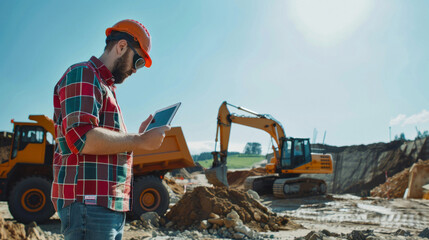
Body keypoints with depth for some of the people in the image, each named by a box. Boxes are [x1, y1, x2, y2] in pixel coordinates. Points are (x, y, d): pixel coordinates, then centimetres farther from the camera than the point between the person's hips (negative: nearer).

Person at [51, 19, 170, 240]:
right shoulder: (82, 75, -8)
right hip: (88, 205, -10)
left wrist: (139, 134, 11)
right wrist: (139, 141, -14)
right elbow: (81, 139, -22)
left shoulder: (105, 86, 23)